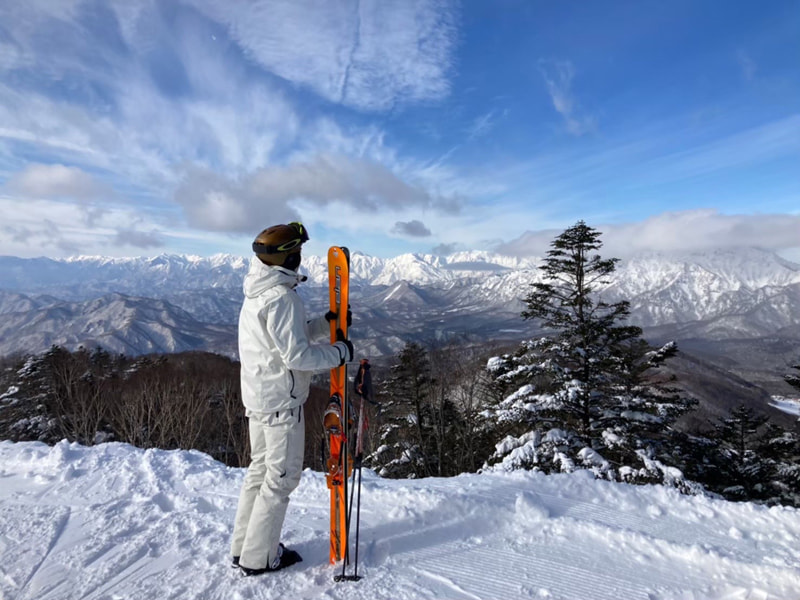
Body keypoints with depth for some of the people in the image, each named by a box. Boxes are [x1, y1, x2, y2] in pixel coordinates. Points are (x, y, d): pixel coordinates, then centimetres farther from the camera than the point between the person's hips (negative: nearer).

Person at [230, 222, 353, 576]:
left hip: (257, 398, 10)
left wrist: (326, 324, 8)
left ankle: (243, 547, 33)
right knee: (281, 477, 5)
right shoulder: (281, 297, -22)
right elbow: (297, 355, -24)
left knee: (260, 468, 20)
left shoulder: (256, 294, 9)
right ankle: (259, 557, 19)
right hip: (281, 401, -10)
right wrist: (340, 352, -12)